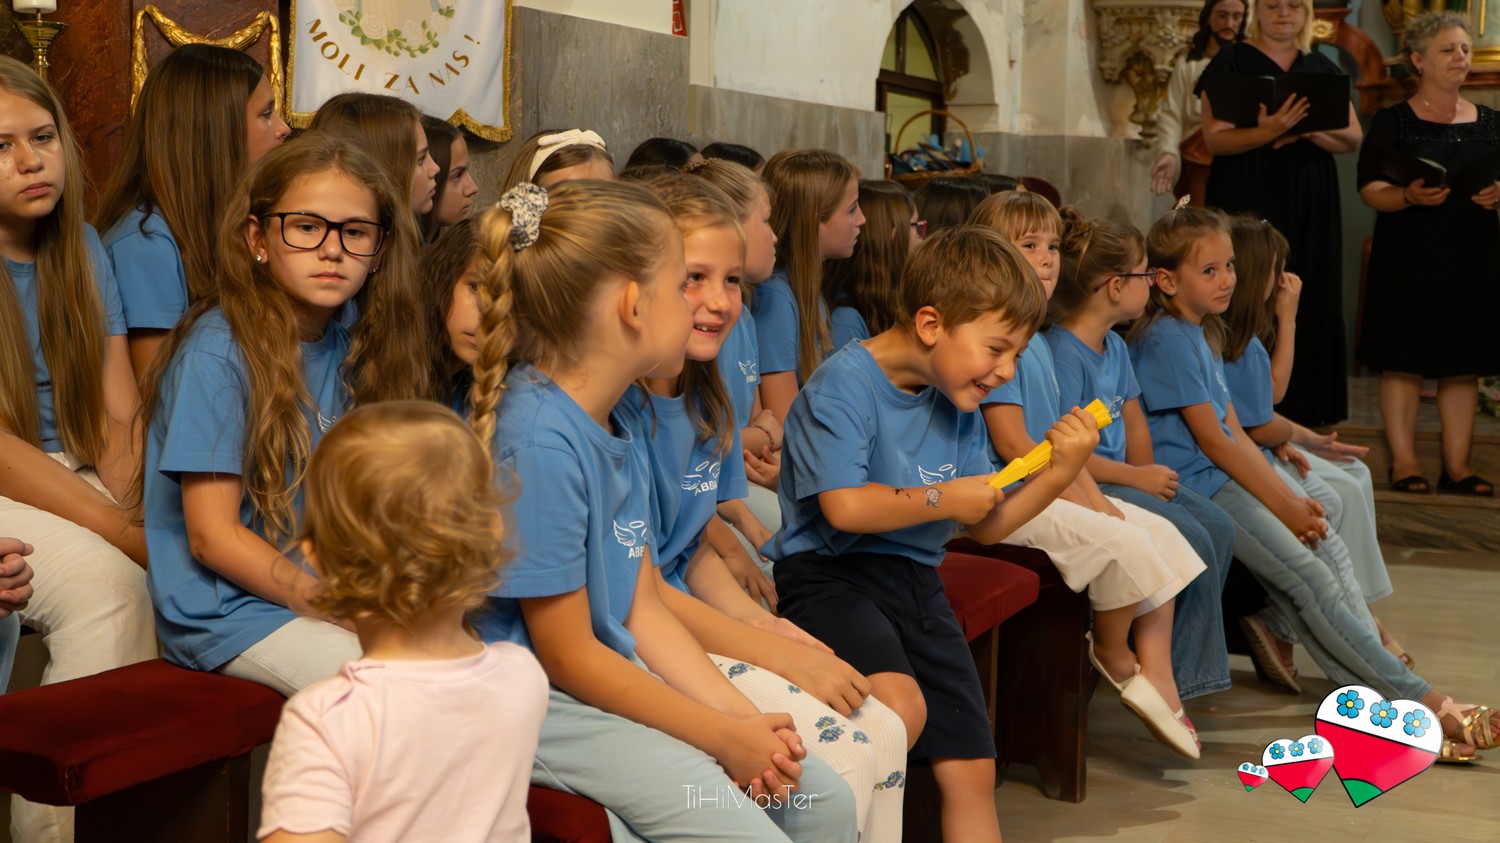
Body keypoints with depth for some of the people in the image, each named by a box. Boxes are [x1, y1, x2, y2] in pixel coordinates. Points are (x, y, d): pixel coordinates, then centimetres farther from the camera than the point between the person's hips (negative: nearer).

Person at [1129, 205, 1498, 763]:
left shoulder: (1202, 334, 18)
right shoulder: (1166, 340, -12)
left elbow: (1234, 433, 13)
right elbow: (1213, 441, -15)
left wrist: (1291, 497, 2)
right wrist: (1282, 505, -12)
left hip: (1230, 470, 10)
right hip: (1195, 483, -10)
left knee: (1330, 547, -6)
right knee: (1311, 575, -15)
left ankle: (1381, 687, -12)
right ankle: (1423, 702, -13)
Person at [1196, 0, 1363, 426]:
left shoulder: (1324, 69, 13)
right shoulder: (1230, 62, 1)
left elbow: (1352, 138, 5)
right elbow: (1214, 137, -8)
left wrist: (1307, 129, -15)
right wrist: (1269, 131, -26)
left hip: (1310, 209, 4)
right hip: (1246, 203, -4)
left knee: (1308, 306, 2)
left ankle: (1300, 415, 7)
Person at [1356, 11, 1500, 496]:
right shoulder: (1393, 121, 1)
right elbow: (1370, 189, -5)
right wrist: (1409, 196, -23)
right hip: (1408, 256, -3)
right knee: (1404, 360, -3)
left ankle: (1457, 462, 9)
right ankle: (1404, 460, 4)